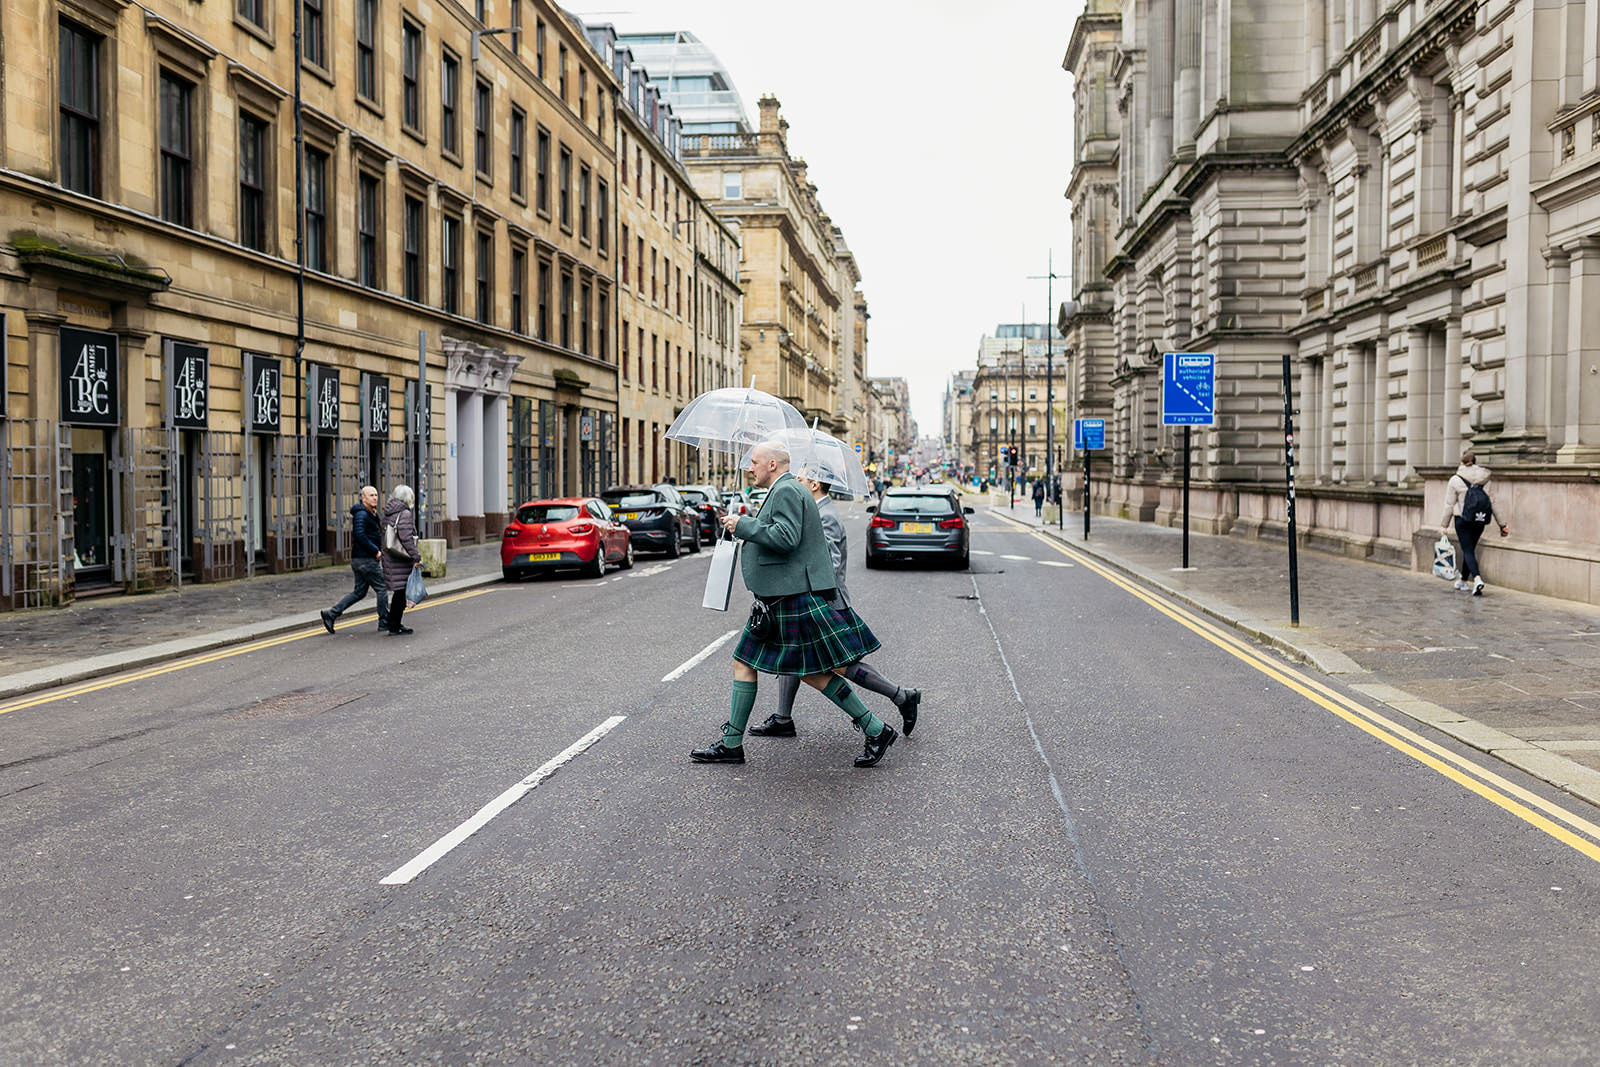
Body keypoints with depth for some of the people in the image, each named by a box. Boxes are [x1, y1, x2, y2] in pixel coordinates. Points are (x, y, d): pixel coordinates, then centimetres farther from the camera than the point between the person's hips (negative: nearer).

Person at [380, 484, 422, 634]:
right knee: (401, 592, -3)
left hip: (389, 558, 9)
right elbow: (406, 538, -21)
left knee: (399, 593, 18)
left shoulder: (388, 514, 14)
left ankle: (395, 623, 24)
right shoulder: (405, 513, -14)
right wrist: (416, 556, -20)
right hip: (401, 559, -9)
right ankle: (394, 627, -1)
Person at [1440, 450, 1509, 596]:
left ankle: (1477, 579, -25)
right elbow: (1492, 503, 2)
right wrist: (1501, 524, 7)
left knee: (1468, 551, -2)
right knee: (1470, 549, 18)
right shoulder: (1485, 479, 1)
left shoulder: (1455, 480, -7)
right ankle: (1463, 581, 30)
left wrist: (1444, 525, 4)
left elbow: (1449, 505, -4)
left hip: (1462, 520, -4)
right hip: (1480, 521, 4)